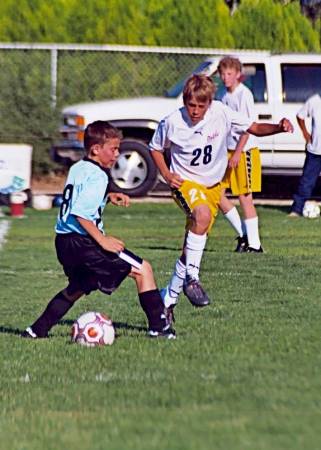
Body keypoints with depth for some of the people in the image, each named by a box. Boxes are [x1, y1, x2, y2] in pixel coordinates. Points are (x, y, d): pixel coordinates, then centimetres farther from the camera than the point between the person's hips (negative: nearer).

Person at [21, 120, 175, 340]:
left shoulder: (77, 169, 13)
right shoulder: (96, 176, -15)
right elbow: (80, 213, -24)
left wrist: (108, 197, 18)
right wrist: (102, 240, -22)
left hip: (64, 242, 9)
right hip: (82, 241, -9)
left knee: (78, 287, 32)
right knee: (143, 270, -5)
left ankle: (38, 330, 30)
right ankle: (159, 327, -7)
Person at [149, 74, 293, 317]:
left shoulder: (221, 113, -13)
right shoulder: (172, 122, -15)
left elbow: (254, 128, -7)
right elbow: (156, 148, 3)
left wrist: (278, 128, -26)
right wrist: (166, 173, -13)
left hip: (213, 185, 3)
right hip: (185, 182, -3)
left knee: (192, 246, 5)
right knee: (202, 215, -36)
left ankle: (169, 297, 21)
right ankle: (191, 278, -30)